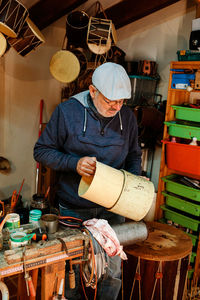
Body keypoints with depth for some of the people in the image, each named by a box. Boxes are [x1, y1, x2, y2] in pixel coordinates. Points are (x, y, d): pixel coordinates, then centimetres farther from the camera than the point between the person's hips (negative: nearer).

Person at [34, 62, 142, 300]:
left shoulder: (127, 116, -2)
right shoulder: (67, 111, -12)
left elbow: (133, 155, 12)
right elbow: (41, 151, -8)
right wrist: (74, 163, -23)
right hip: (74, 208, -2)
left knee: (113, 271, 13)